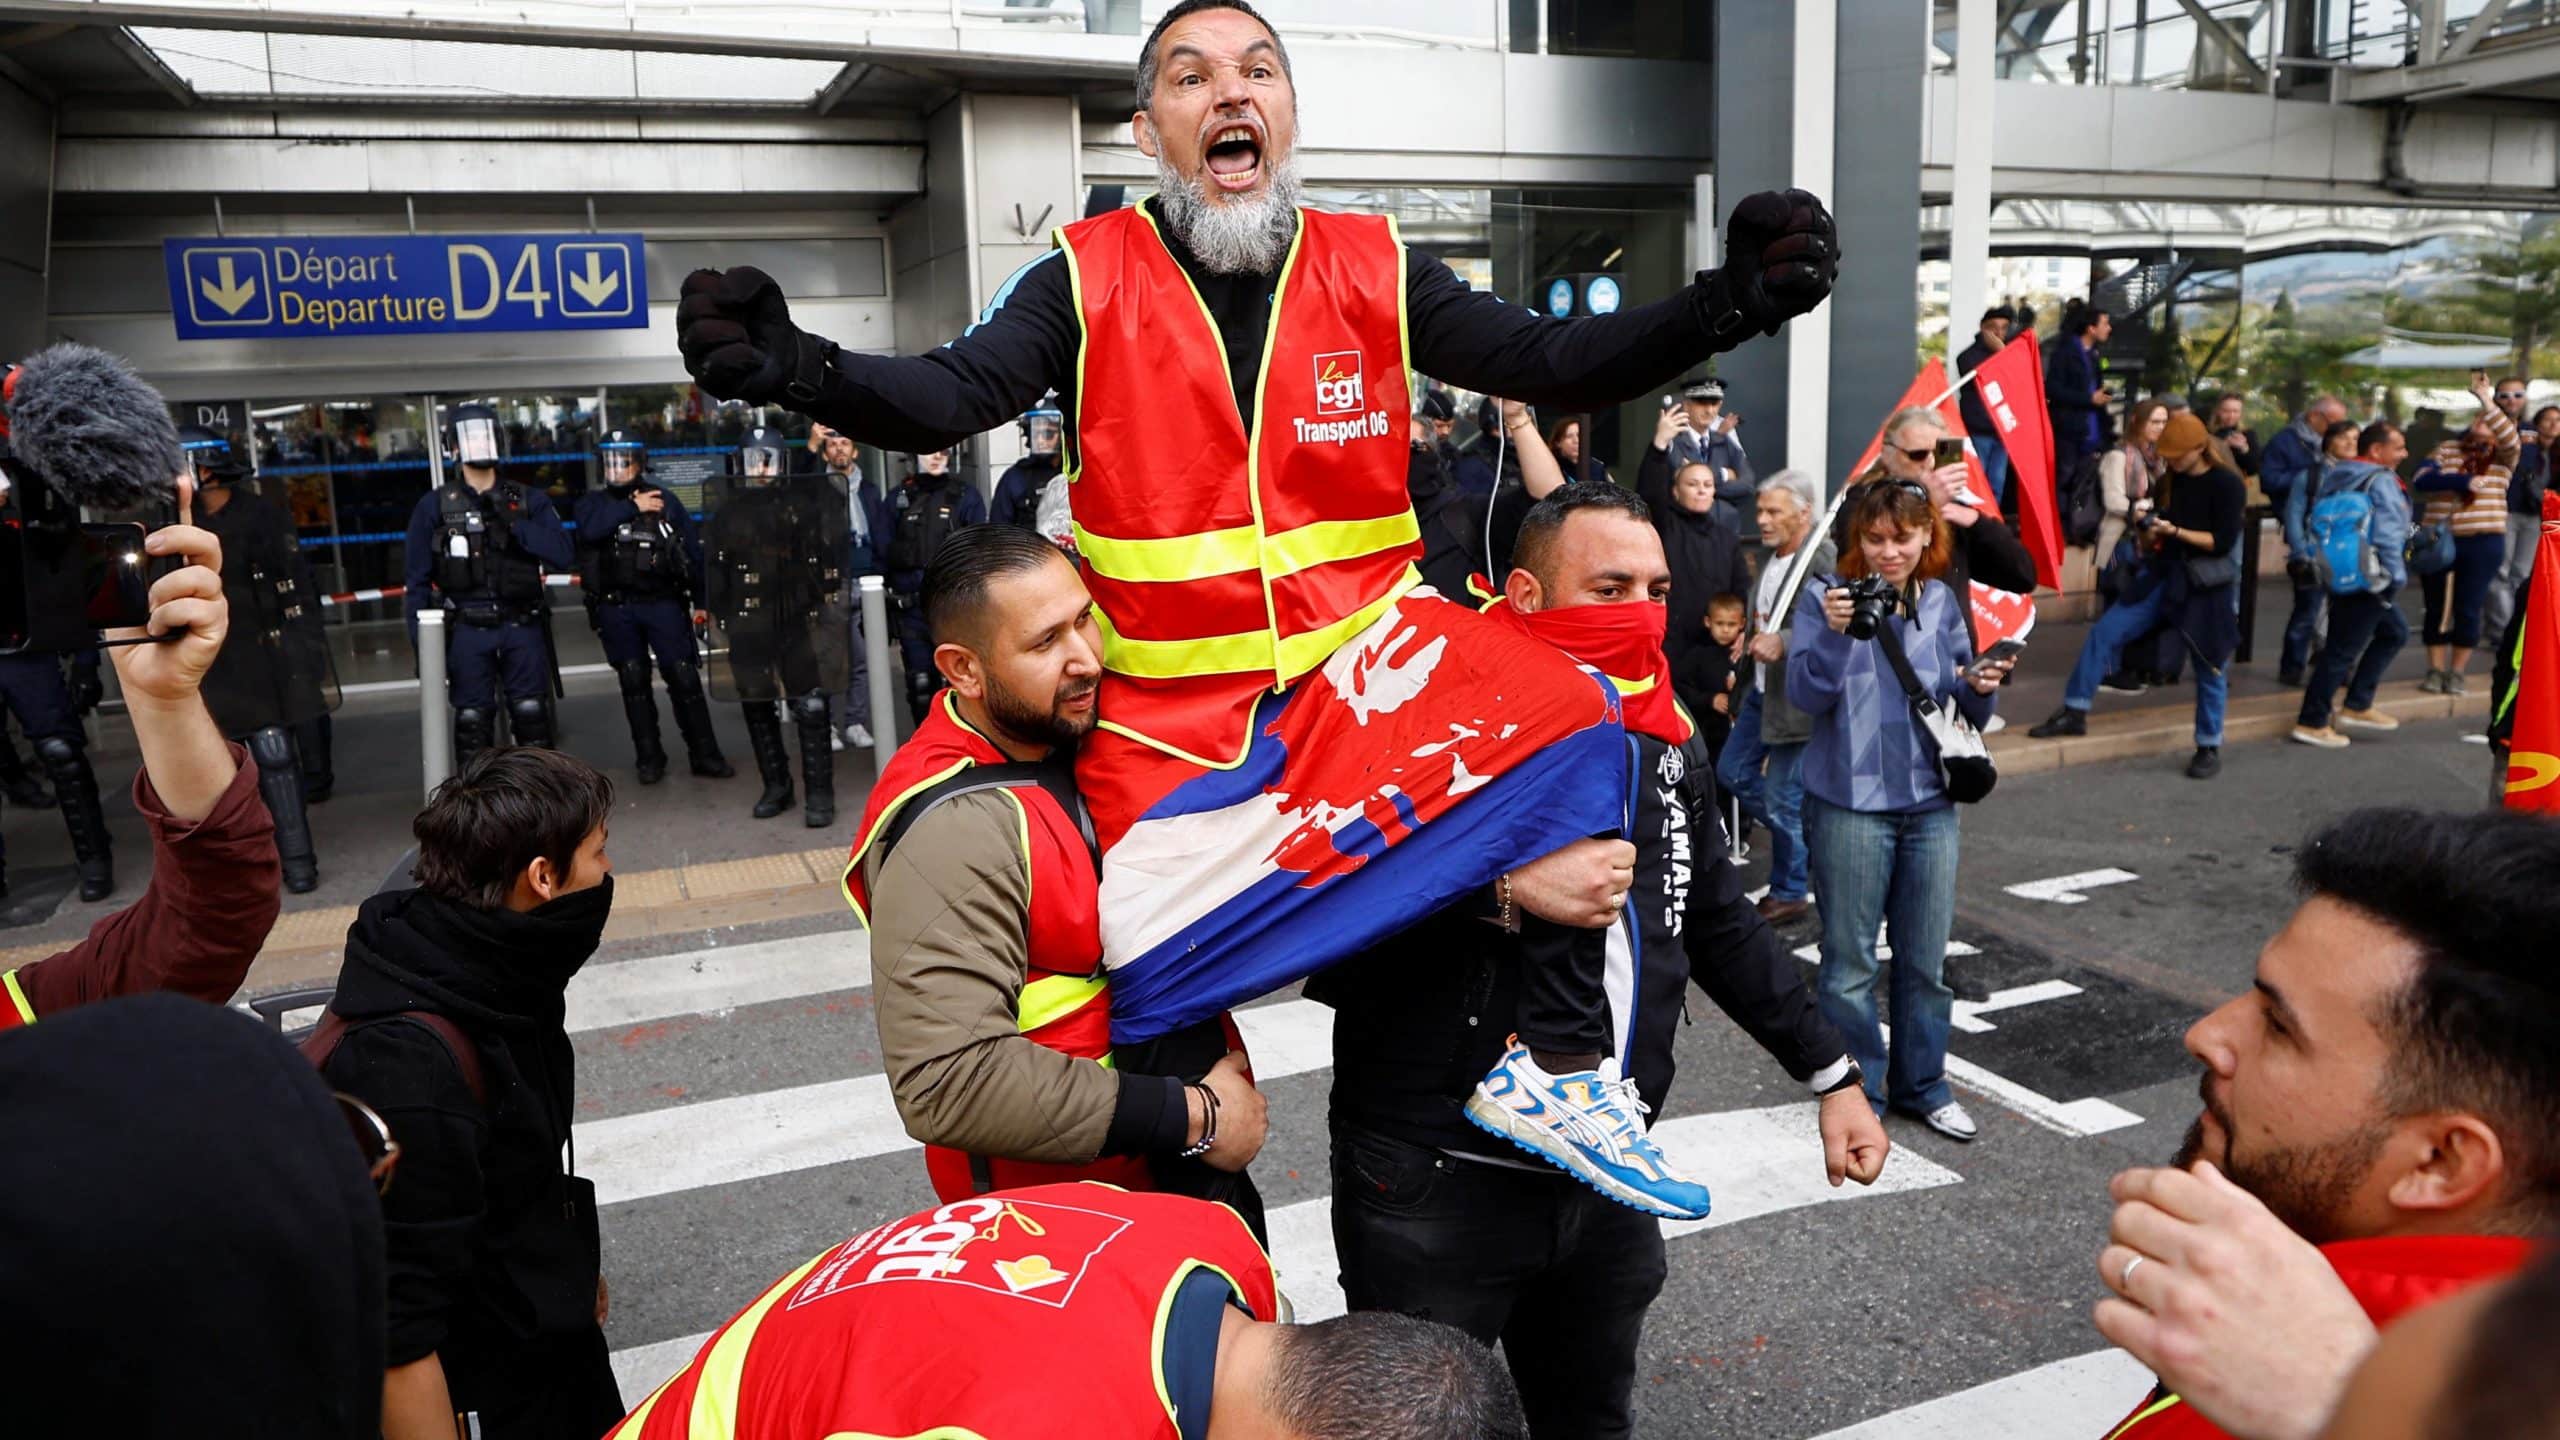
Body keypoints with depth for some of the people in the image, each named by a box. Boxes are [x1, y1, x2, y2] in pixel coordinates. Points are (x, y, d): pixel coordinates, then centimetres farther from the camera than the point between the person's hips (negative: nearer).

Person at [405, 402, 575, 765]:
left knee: (532, 716, 7)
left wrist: (514, 523, -17)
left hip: (522, 627, 1)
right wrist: (422, 643, -3)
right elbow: (419, 581, 3)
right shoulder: (434, 506, 2)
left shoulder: (529, 500, 4)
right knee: (472, 720, 5)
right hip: (466, 630, -1)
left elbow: (565, 557, -9)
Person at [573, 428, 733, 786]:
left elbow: (693, 550, 3)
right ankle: (649, 757, 16)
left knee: (684, 676, -3)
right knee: (633, 681, 7)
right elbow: (589, 530, -16)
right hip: (616, 607, 2)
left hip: (663, 602, -1)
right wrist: (633, 507, -14)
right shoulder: (593, 502, 8)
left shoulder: (666, 500, 5)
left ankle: (704, 754, 4)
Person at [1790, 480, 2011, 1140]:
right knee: (1850, 960, 4)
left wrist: (1979, 689, -10)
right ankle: (1857, 1092, 19)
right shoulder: (1825, 596, -7)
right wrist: (1833, 634, -33)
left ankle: (1922, 1084, 29)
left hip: (1929, 801, 4)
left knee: (1926, 957, 13)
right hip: (1849, 803, -4)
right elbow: (1805, 694, -17)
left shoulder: (1942, 602, 6)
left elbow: (1960, 708, 12)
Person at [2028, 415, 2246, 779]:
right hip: (2163, 574, 6)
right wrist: (2149, 532, -4)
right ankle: (2074, 712, 3)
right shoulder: (2170, 480, 9)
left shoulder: (2227, 485, -10)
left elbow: (2223, 542, -16)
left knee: (2209, 668, 4)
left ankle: (2210, 748, 16)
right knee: (2105, 632, -5)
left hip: (2205, 585, -6)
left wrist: (2174, 531, -21)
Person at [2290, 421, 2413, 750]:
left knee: (2393, 633, 21)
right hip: (2367, 580, -9)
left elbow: (2316, 525, 15)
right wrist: (2396, 577, -11)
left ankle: (2358, 707, 21)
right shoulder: (2381, 482, -13)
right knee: (2342, 650, -4)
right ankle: (2311, 723, 1)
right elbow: (2388, 535, -18)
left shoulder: (2334, 475, 11)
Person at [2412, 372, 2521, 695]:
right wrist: (2464, 481, -19)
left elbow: (2509, 437, -20)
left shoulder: (2502, 456, 4)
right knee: (2437, 608, 6)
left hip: (2483, 542, -1)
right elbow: (2420, 480, -8)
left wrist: (2484, 396, -22)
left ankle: (2457, 673, 12)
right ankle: (2435, 671, 16)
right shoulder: (2446, 449, 7)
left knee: (2468, 609, 1)